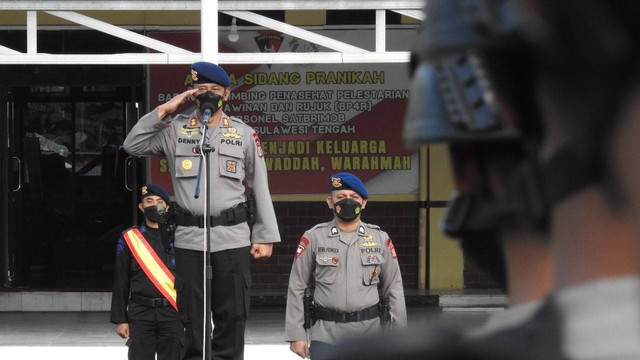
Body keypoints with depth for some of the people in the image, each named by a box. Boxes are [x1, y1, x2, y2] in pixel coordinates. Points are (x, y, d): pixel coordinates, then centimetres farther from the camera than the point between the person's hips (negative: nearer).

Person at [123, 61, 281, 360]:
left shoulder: (244, 133, 7)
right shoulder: (175, 130, 7)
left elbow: (259, 187, 8)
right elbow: (133, 145, -2)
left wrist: (265, 236, 4)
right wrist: (164, 111, -7)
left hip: (232, 235, 0)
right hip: (188, 235, 0)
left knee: (232, 313, 1)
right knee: (191, 314, 5)